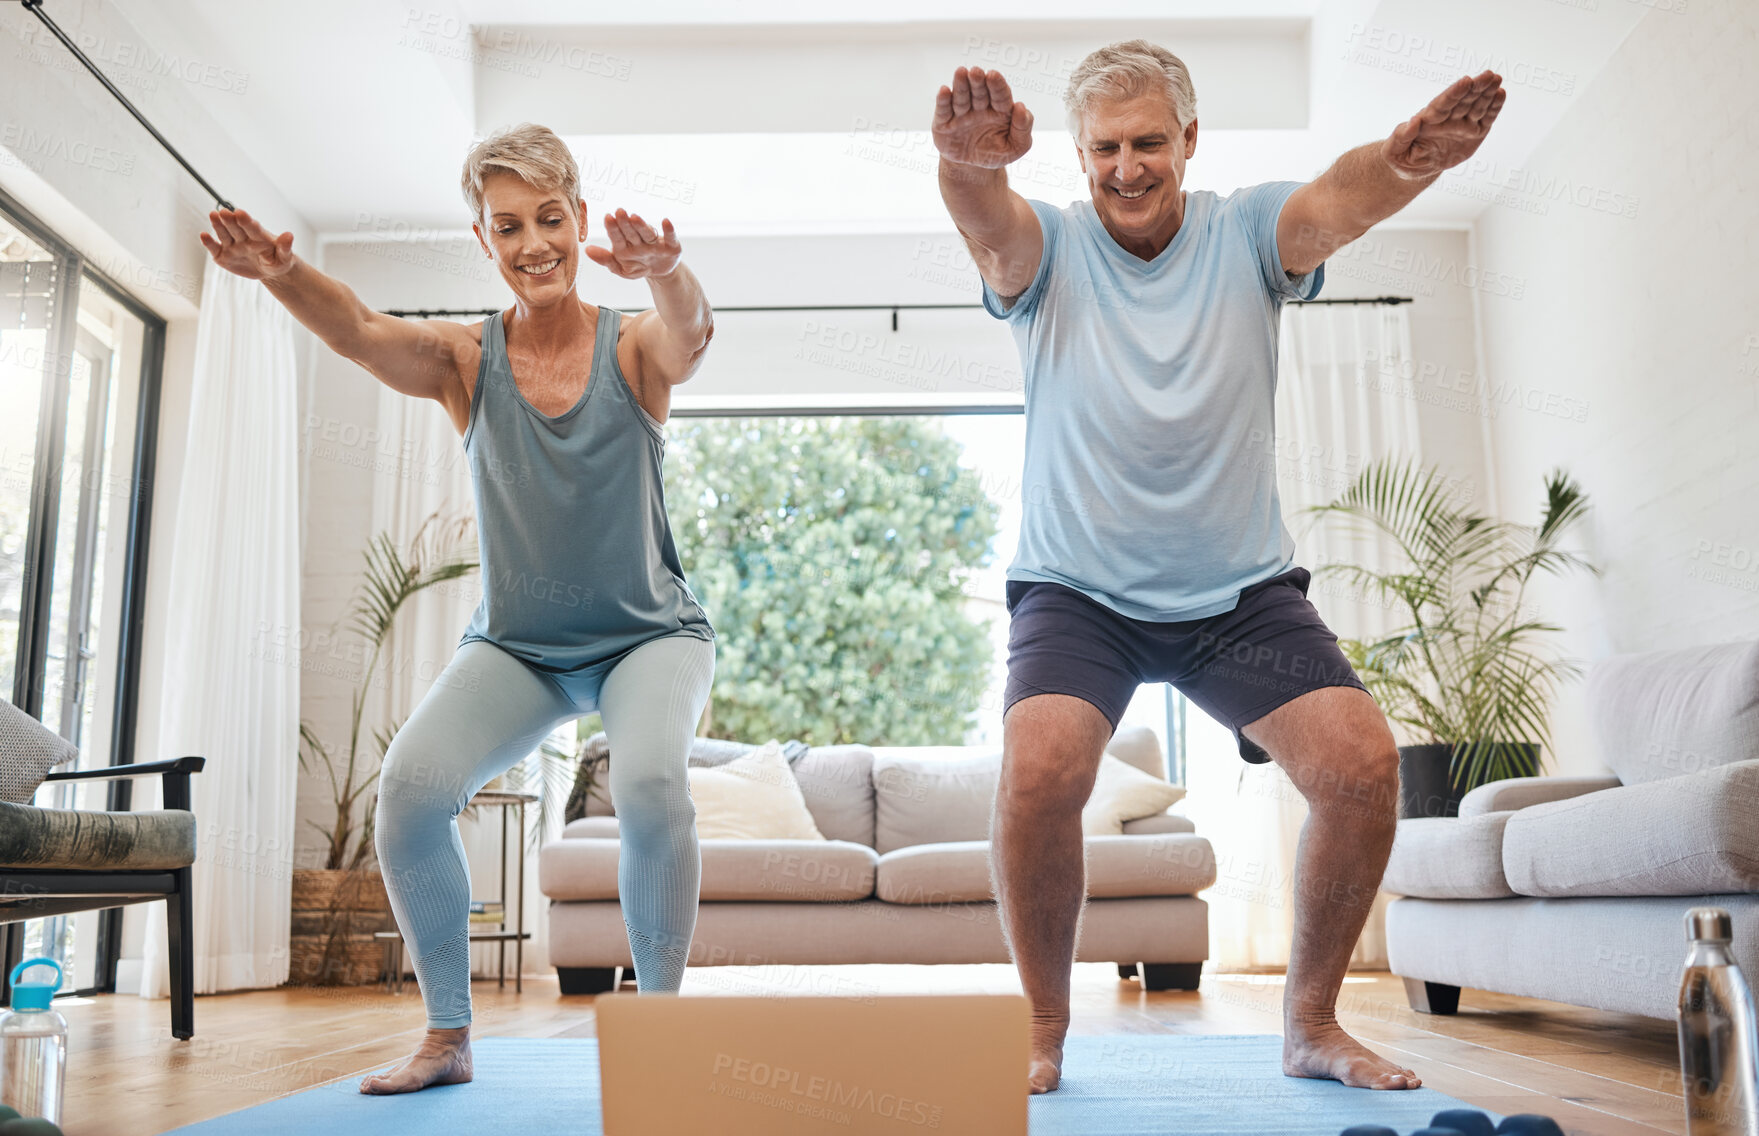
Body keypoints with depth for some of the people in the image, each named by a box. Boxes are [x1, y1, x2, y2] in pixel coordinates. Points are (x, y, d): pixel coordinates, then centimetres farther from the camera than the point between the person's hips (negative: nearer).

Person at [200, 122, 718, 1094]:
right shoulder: (464, 360, -6)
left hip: (649, 633, -2)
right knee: (410, 786, -19)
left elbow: (690, 333, -33)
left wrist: (665, 273, -57)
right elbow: (359, 331, -24)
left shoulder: (633, 350, -10)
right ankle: (446, 1036, 0)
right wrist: (281, 275, -46)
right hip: (515, 642, 2)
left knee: (650, 780, -30)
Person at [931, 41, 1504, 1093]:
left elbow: (1336, 201, -23)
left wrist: (1407, 161, -47)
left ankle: (1312, 1021, 9)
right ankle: (1043, 1029, 0)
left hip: (1244, 589, 2)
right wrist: (968, 164, -51)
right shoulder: (1049, 245, -2)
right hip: (1078, 590, -1)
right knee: (1039, 771, -25)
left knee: (1363, 761, -15)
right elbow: (988, 219, -27)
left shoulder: (1247, 233, -1)